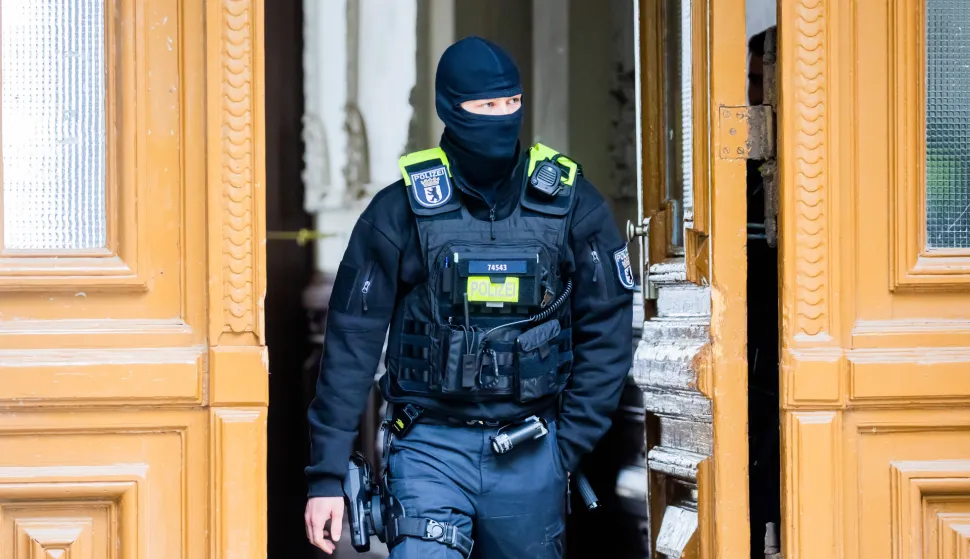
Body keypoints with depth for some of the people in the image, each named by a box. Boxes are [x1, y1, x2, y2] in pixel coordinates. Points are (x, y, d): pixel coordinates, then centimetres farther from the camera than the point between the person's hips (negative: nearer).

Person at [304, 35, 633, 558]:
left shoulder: (569, 203, 1)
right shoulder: (401, 210, -3)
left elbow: (606, 329, 5)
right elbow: (352, 340, -2)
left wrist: (569, 445, -1)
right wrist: (328, 474, -6)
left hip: (530, 453, 2)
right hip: (430, 443, -2)